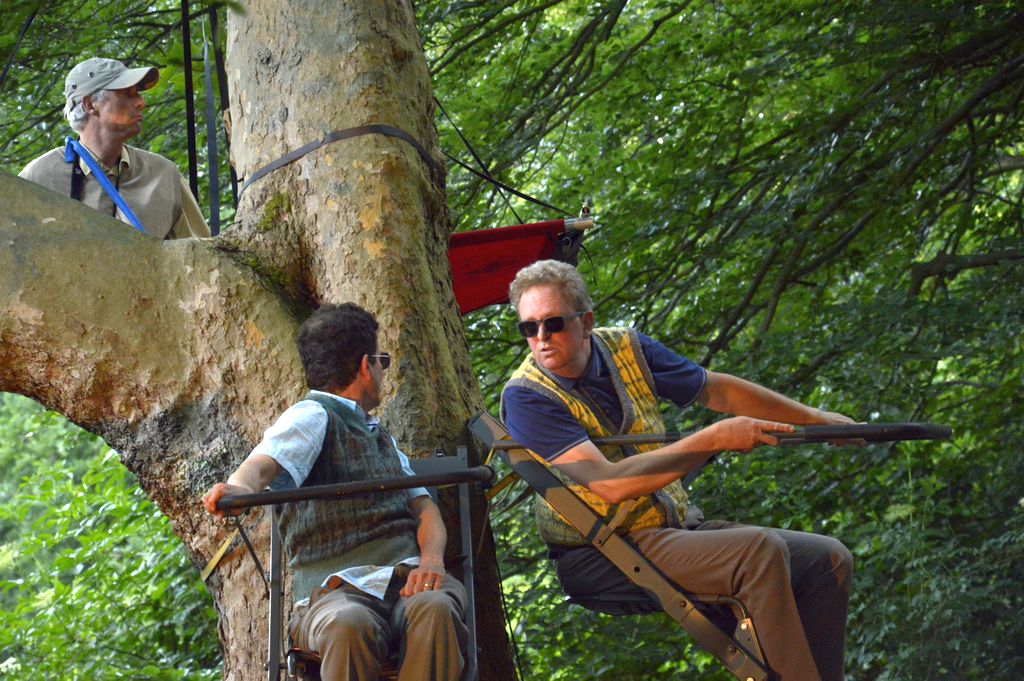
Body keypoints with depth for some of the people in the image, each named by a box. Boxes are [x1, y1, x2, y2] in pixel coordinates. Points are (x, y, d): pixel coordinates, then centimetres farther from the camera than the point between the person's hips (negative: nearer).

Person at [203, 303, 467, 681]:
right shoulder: (313, 416, 5)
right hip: (335, 589, -5)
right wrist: (241, 487, -41)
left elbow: (423, 507, 20)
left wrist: (431, 559, -4)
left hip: (405, 580, 5)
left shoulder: (381, 437, 31)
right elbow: (264, 463, -15)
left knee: (435, 608, -32)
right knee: (349, 625, -40)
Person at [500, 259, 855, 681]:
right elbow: (611, 484, -25)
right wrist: (715, 440, -25)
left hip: (676, 528, 8)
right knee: (760, 551, -28)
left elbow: (717, 390, 17)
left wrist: (815, 419, 21)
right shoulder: (526, 397, -16)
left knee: (827, 560, 0)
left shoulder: (625, 349, 4)